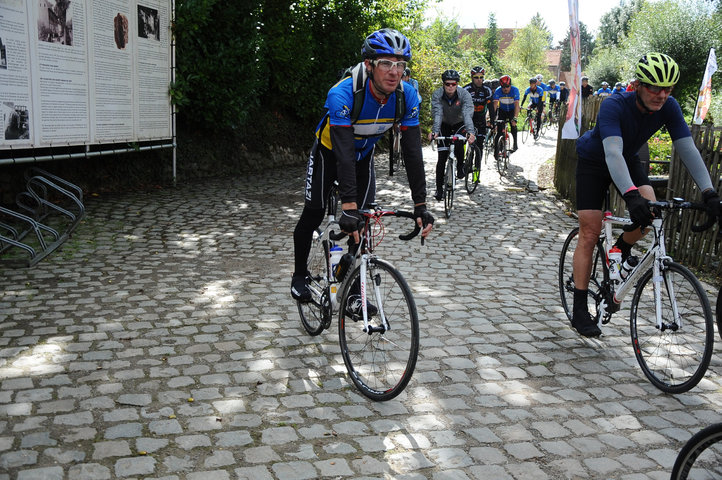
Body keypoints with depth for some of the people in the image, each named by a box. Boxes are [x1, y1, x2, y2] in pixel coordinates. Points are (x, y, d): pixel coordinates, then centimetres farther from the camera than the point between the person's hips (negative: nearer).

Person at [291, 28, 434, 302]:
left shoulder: (407, 96, -25)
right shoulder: (343, 94, -37)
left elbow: (413, 152, -24)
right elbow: (343, 154, -44)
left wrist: (420, 206, -29)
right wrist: (348, 207, -51)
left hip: (363, 156, 4)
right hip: (329, 153, -3)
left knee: (363, 221, -2)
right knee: (314, 214, 0)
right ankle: (300, 276, 22)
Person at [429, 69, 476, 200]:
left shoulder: (464, 94, -27)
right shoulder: (437, 94, -25)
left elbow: (468, 114, -40)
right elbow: (437, 114, -37)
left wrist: (470, 132, -57)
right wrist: (435, 131, -55)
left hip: (459, 124, 0)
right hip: (445, 125, 0)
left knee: (458, 145, -27)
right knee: (442, 156, -9)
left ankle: (460, 167, 6)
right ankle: (439, 188, -3)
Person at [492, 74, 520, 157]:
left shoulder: (515, 90, -27)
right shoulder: (498, 91, -23)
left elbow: (516, 105, -34)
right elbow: (495, 104, -31)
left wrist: (515, 118, -47)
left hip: (512, 110, -1)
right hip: (502, 110, 1)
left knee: (513, 124, -25)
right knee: (499, 130, -12)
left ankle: (515, 144, -9)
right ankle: (496, 148, -2)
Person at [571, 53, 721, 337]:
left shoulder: (668, 107, -20)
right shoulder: (614, 106, -35)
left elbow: (687, 148, -23)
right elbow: (612, 152, -47)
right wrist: (631, 195, -61)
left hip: (628, 160, 5)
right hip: (593, 162, -4)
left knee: (649, 206, -24)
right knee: (589, 233, -9)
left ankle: (622, 250, 10)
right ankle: (579, 311, -3)